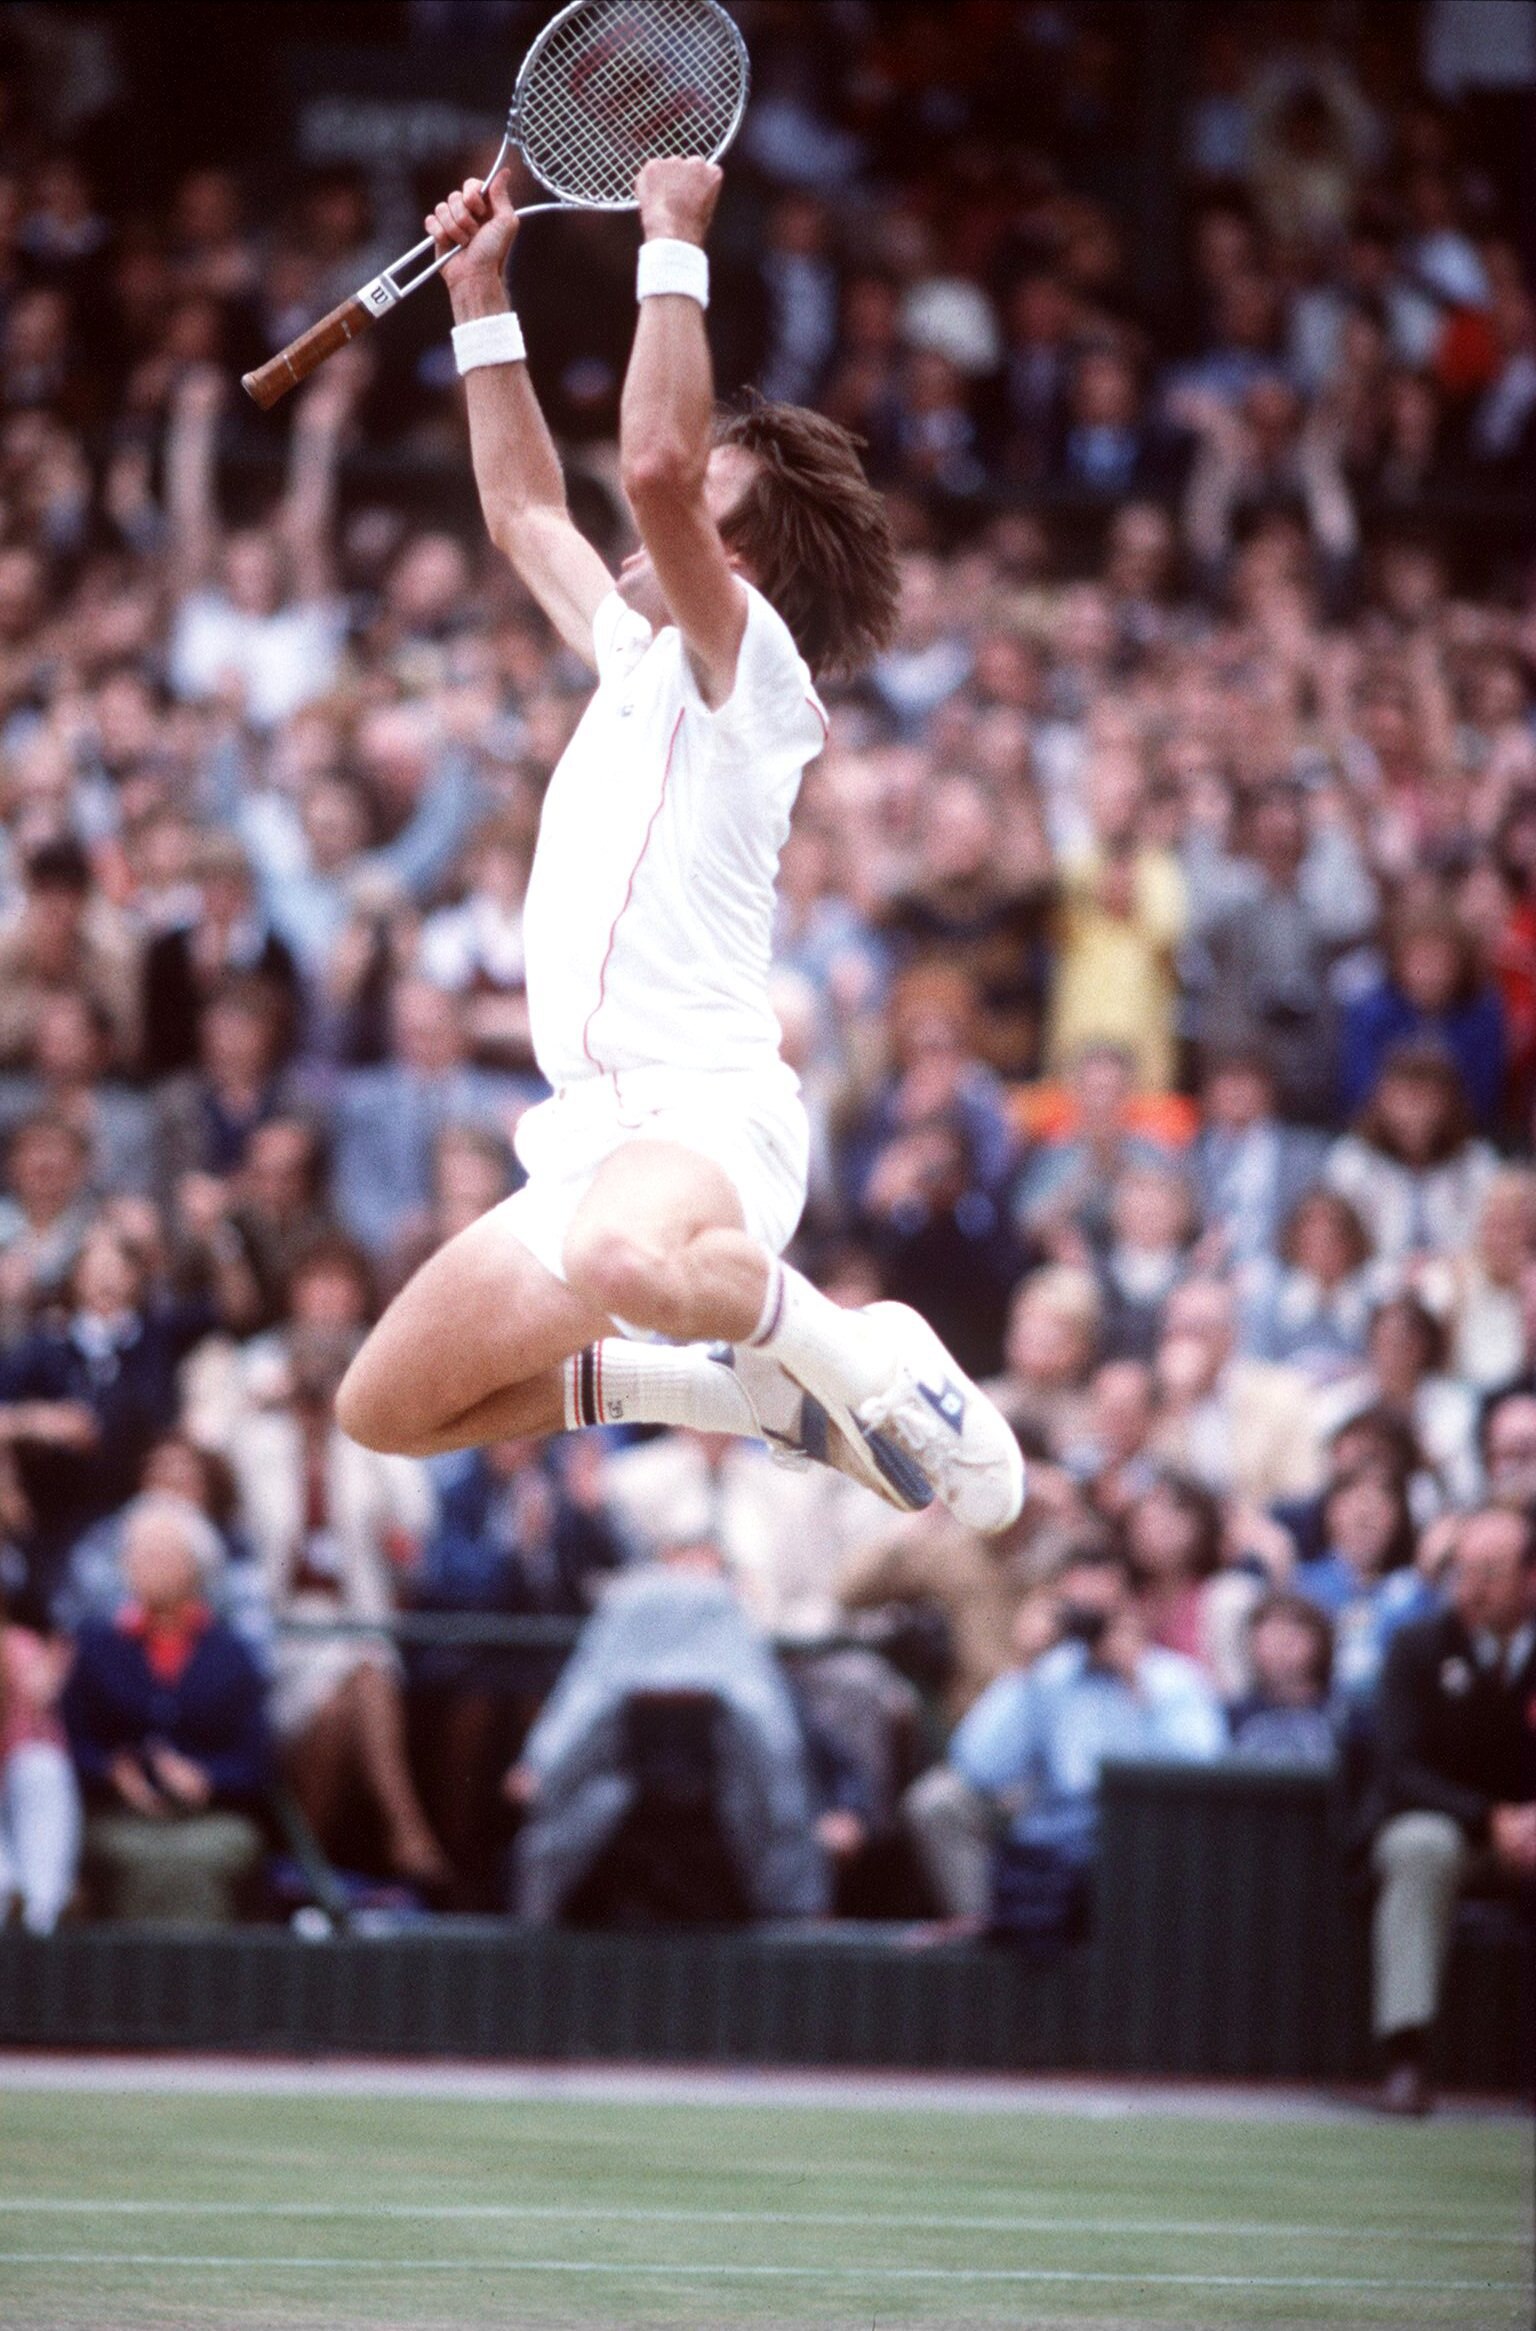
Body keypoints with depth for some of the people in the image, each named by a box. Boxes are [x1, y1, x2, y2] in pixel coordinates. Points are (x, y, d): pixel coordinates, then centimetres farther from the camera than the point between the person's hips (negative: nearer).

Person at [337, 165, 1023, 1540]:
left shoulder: (747, 664, -6)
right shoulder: (642, 660, 21)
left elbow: (657, 463, -22)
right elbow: (530, 514, 35)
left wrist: (675, 244, -16)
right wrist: (479, 293, 32)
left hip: (704, 1112, -10)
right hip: (594, 1139, 10)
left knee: (627, 1257, -45)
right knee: (386, 1410, 9)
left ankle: (854, 1355, -17)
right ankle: (749, 1388, 15)